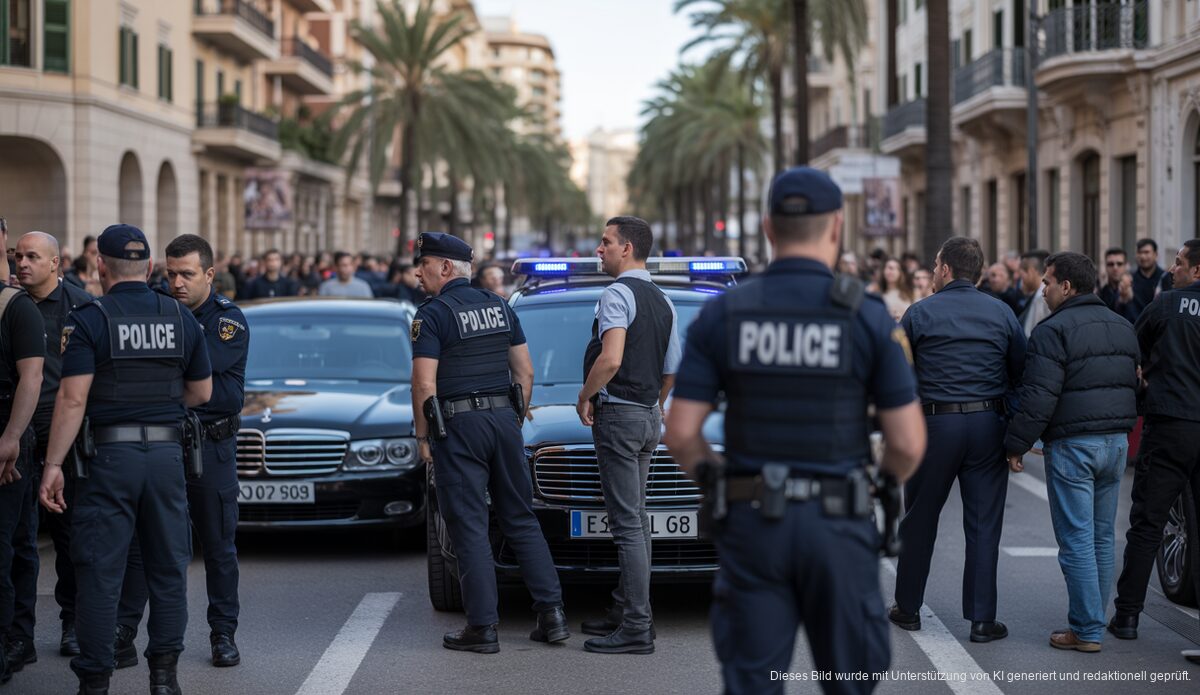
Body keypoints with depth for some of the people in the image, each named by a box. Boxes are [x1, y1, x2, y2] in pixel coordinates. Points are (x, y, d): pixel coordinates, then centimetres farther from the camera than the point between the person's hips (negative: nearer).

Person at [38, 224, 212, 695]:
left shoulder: (88, 320, -7)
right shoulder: (181, 318, 5)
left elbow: (73, 398, -14)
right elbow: (202, 392, 12)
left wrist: (53, 465, -12)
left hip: (110, 455, -3)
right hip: (167, 452, 4)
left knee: (99, 572, 2)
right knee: (168, 567, 13)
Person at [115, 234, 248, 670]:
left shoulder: (229, 320, -5)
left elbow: (204, 364, -23)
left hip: (212, 443, -2)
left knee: (218, 545, 7)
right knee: (139, 541, -1)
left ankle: (223, 634, 18)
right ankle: (122, 637, 3)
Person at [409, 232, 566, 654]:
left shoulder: (433, 314, -9)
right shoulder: (500, 307, 11)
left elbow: (425, 384, -13)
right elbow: (525, 372, 12)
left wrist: (422, 436, -4)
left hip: (458, 427, -6)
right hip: (504, 416, 6)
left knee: (469, 525, -2)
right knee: (520, 518, 12)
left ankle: (482, 627, -1)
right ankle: (552, 612, 8)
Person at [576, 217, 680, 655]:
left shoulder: (617, 294, -14)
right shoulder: (662, 302, 14)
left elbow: (611, 359, -26)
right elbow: (671, 371, 19)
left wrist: (585, 397, -13)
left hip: (618, 415, -9)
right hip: (649, 417, 9)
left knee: (627, 523, -10)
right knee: (636, 521, 15)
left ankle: (636, 630, -10)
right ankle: (626, 612, 21)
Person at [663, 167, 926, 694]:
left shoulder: (722, 314, -1)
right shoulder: (868, 317, -5)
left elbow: (681, 432, -4)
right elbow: (908, 442, -5)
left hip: (752, 519, 1)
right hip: (837, 523, -1)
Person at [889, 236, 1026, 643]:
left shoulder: (919, 314, -4)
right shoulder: (1001, 313, 3)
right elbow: (1021, 373, 4)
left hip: (935, 424, -1)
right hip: (988, 424, 1)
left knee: (919, 520, 12)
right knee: (984, 525, 5)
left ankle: (908, 609, 21)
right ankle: (982, 619, 3)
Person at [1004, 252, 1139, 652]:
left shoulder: (1054, 330, -11)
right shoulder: (1122, 327, 14)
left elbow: (1039, 396, -17)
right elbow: (1134, 385, 20)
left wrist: (1016, 444, -9)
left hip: (1072, 444, -8)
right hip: (1116, 442, 8)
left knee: (1077, 540, -4)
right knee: (1102, 537, 14)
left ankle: (1086, 631, -4)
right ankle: (1092, 621, 20)